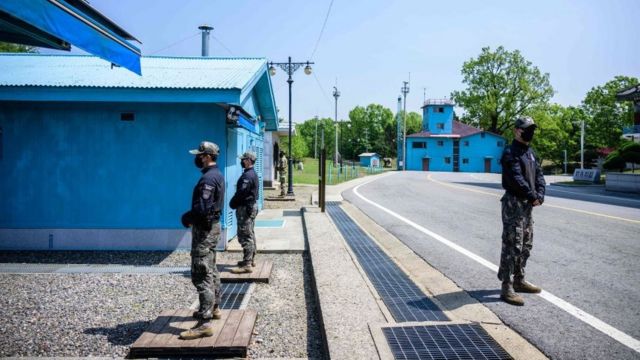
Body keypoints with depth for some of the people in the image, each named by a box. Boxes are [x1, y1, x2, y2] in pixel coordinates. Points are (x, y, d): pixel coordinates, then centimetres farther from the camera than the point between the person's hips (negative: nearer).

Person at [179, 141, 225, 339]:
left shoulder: (208, 178, -21)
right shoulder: (217, 174, 11)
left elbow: (202, 209, -27)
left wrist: (187, 218, -10)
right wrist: (192, 216, 8)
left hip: (204, 229, -11)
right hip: (213, 226, 11)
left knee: (201, 275, -10)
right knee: (210, 271, 21)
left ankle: (205, 323, -9)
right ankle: (214, 308, 34)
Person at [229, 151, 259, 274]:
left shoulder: (247, 175, -20)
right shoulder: (253, 174, 13)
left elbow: (241, 193, -23)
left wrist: (232, 204, -7)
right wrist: (235, 203, 14)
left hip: (245, 208, -11)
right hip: (251, 206, 11)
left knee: (245, 237, -9)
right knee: (250, 235, 17)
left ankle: (247, 265, -7)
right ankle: (251, 259, 27)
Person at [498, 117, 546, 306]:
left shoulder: (530, 153, 16)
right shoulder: (510, 153, -12)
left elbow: (539, 174, 11)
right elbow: (516, 179, -21)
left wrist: (540, 194, -5)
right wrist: (532, 196, -15)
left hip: (527, 205, 10)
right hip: (514, 203, -9)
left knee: (526, 246, 17)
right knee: (512, 246, -9)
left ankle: (519, 281, 30)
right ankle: (506, 289, -5)